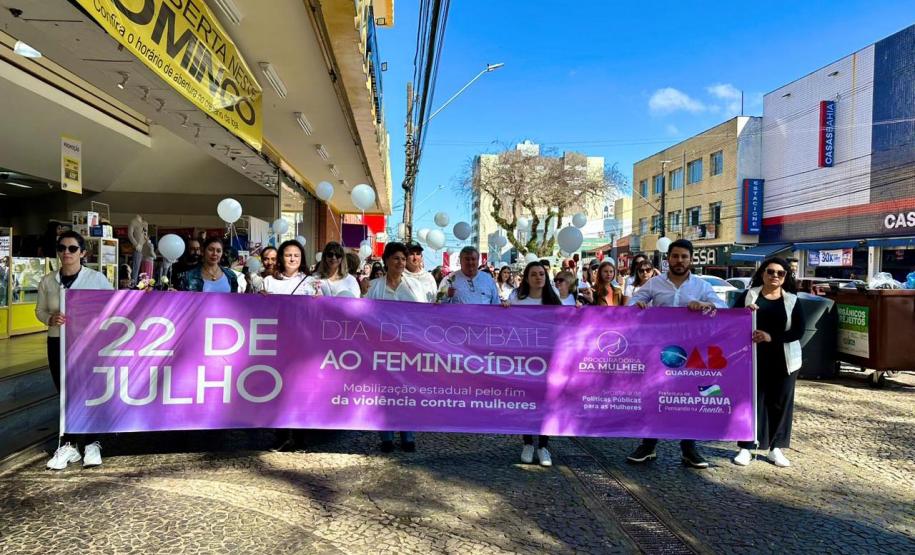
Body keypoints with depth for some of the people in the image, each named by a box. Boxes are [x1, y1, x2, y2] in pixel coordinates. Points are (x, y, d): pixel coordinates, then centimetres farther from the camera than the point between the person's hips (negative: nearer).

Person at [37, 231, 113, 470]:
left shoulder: (96, 278, -6)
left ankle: (91, 444, 13)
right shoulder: (47, 281, 3)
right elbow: (40, 310, 11)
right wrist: (51, 319, -10)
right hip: (58, 344, 3)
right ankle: (69, 445, 19)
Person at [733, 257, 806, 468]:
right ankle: (746, 447, 11)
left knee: (781, 402, 7)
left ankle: (776, 448, 20)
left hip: (783, 360, 1)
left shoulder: (792, 300, 4)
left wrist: (771, 336, -19)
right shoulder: (748, 295, 2)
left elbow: (799, 330, -5)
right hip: (753, 358, -1)